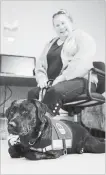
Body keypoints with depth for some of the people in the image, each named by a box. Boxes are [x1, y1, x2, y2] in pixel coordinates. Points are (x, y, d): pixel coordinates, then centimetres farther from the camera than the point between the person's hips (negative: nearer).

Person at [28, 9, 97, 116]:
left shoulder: (83, 38, 3)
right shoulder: (51, 43, 24)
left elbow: (82, 62, -14)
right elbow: (40, 63, 18)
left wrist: (61, 78, -21)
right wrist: (42, 78, -4)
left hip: (80, 81, -6)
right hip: (54, 83, 6)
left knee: (54, 92, -36)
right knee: (32, 93, -22)